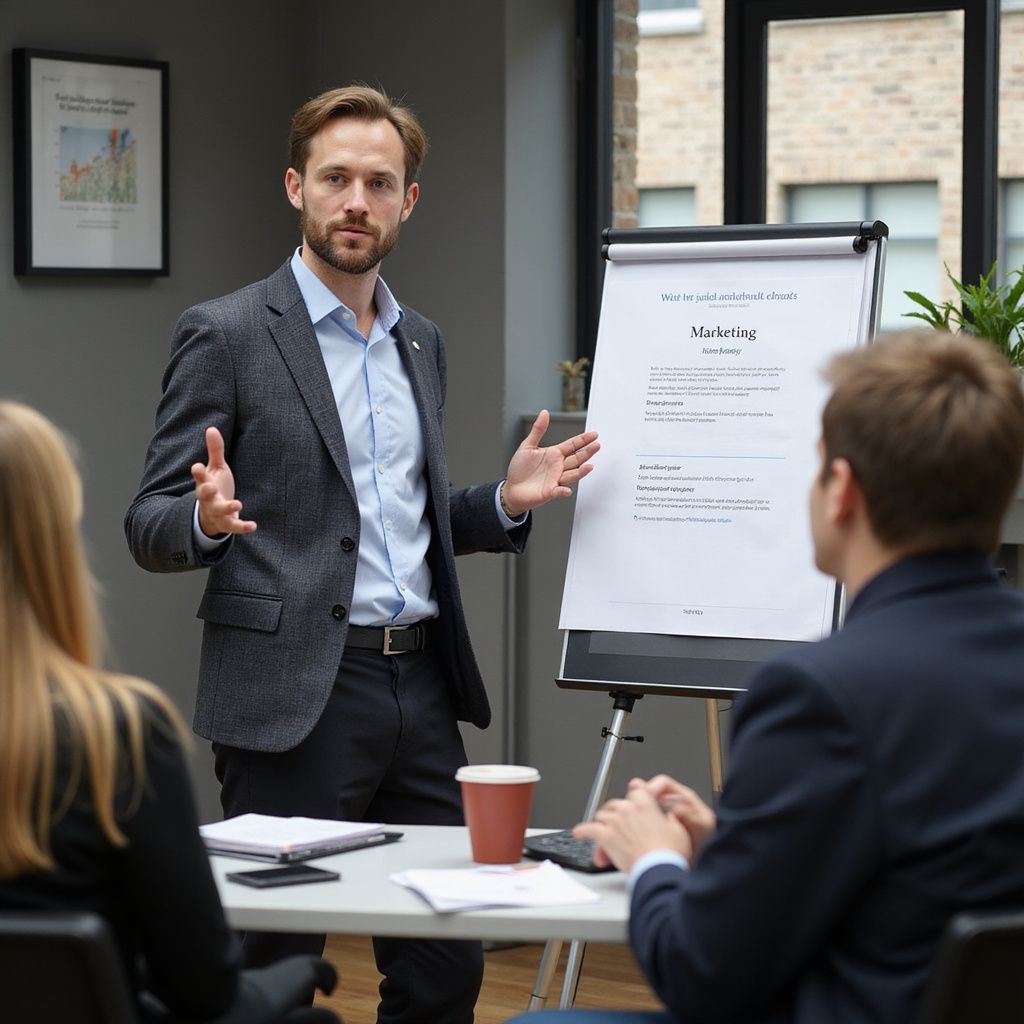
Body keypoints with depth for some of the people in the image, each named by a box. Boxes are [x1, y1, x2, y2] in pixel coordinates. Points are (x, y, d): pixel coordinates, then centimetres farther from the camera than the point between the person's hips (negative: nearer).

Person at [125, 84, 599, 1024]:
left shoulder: (421, 343, 15)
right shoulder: (227, 335, -5)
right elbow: (151, 529, -5)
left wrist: (505, 501, 5)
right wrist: (207, 519, -27)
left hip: (420, 687, 6)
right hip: (293, 696, -6)